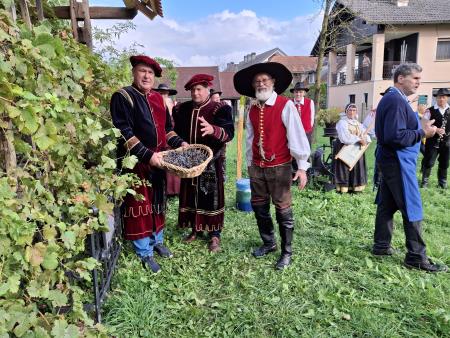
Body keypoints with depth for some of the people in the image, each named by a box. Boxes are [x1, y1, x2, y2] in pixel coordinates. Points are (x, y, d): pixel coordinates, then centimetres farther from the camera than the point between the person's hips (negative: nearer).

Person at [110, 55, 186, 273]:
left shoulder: (157, 99, 12)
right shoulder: (123, 97, -9)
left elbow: (166, 128, 20)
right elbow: (124, 133, -18)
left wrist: (179, 143, 4)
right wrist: (148, 155, -24)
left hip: (158, 160, 7)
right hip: (136, 162, -6)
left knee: (157, 202, 16)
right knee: (140, 205, 3)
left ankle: (157, 241, 34)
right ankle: (145, 253, 16)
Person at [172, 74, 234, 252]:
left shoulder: (220, 109, -6)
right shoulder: (182, 109, 9)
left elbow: (229, 133, -18)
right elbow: (177, 132, 17)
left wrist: (213, 130, -36)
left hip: (211, 161, -4)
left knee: (212, 196, 2)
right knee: (191, 194, 10)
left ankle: (214, 234, 14)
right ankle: (196, 229, 27)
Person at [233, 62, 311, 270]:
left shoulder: (285, 106, -11)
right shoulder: (252, 110, 8)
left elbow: (297, 136, -14)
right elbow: (250, 139, 12)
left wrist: (302, 167, -16)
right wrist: (249, 164, 16)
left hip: (279, 167, -6)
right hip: (257, 167, 6)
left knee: (283, 210, 3)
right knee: (259, 207, 14)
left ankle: (286, 252, 19)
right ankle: (268, 243, 34)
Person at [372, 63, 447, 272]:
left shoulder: (391, 98, 14)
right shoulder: (396, 100, -18)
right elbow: (395, 137, -26)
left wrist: (422, 127, 11)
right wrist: (422, 132, -16)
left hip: (390, 160, 10)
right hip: (398, 162, -10)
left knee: (387, 205, 14)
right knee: (413, 210, -2)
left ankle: (381, 246, 23)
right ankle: (416, 257, 8)